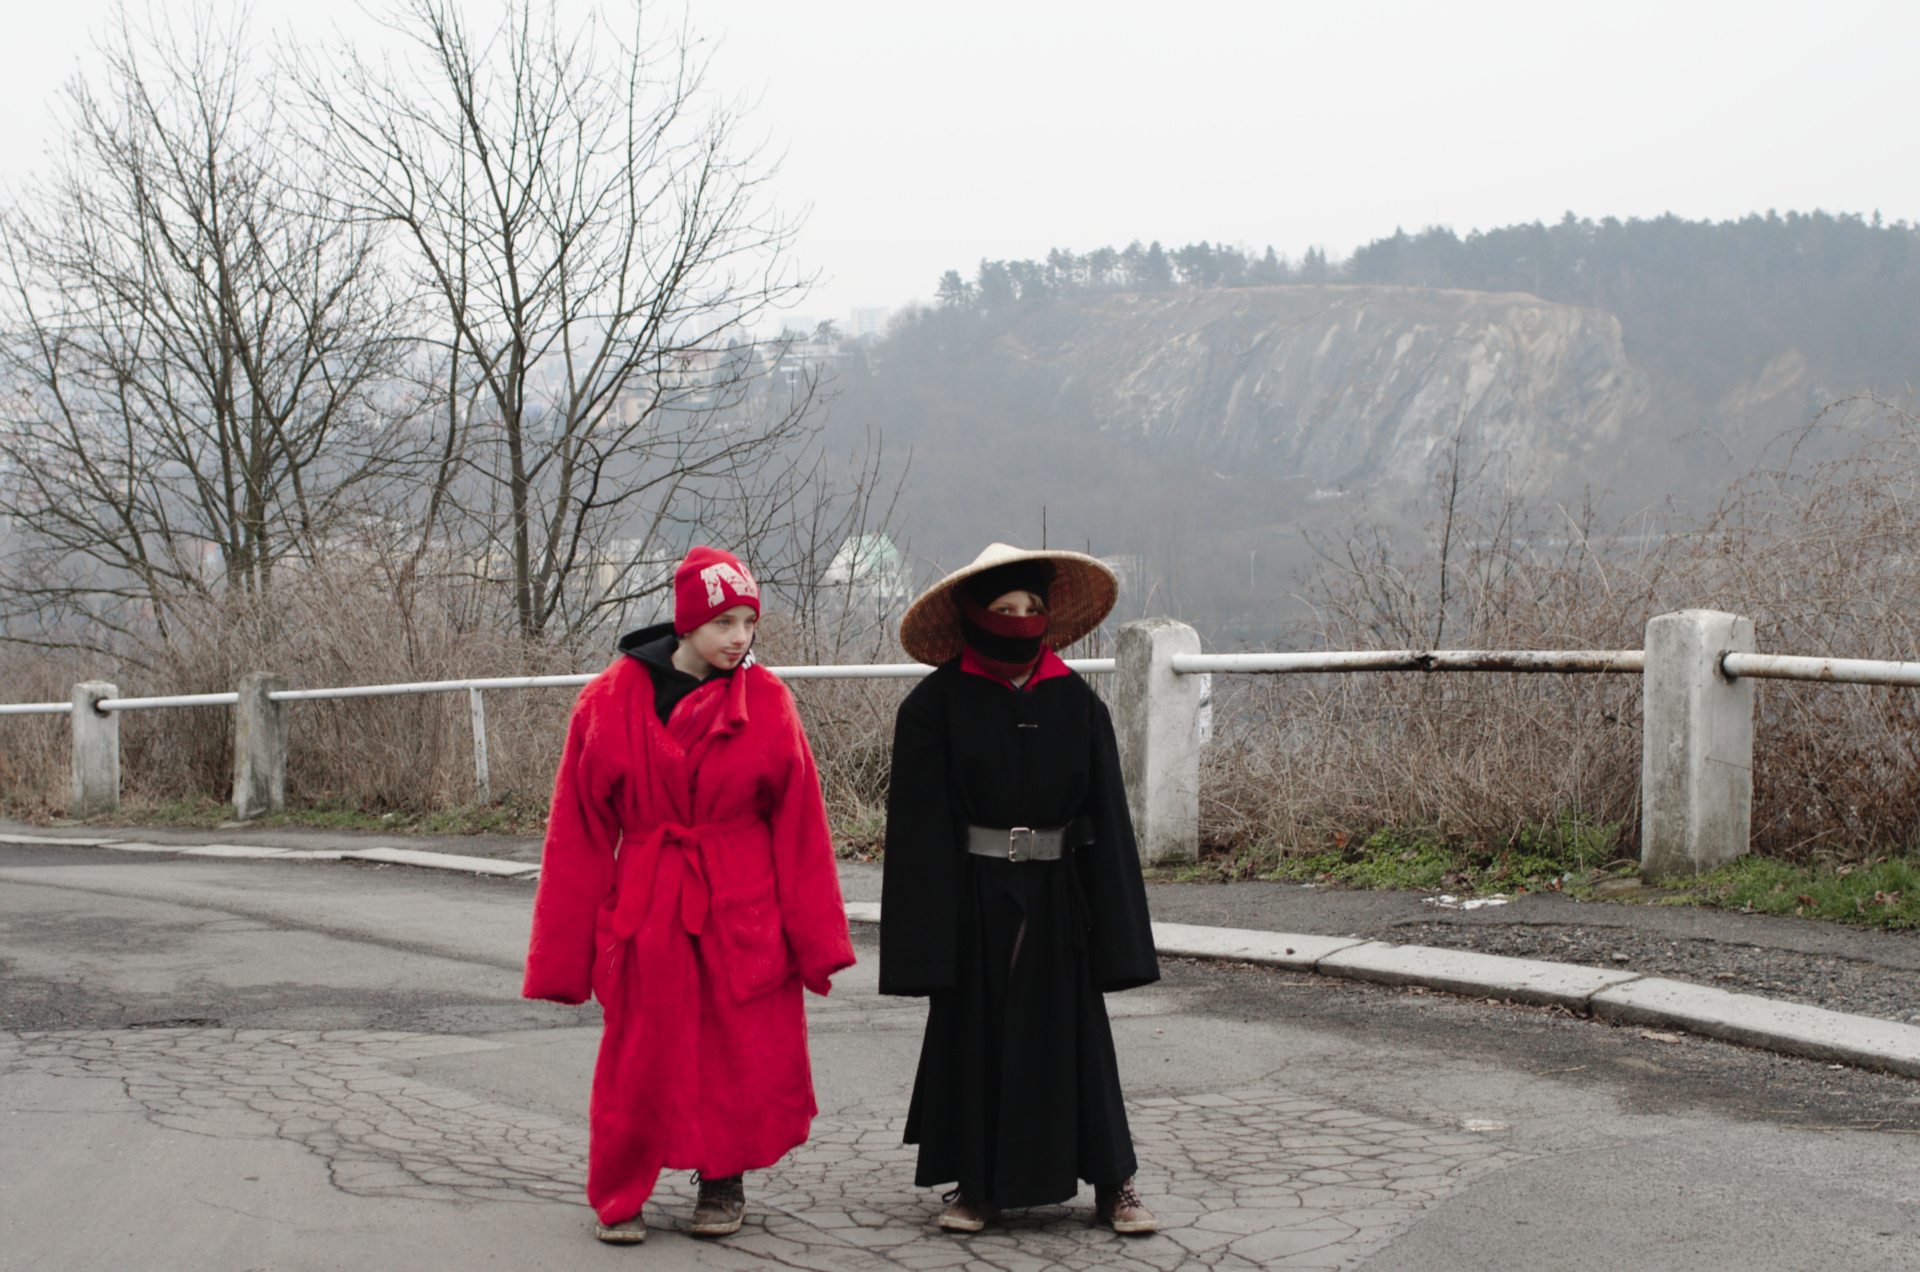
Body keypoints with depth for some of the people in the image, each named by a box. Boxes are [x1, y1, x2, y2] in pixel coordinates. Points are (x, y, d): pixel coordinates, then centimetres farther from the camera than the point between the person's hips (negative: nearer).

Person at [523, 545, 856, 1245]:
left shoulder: (765, 701, -2)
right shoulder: (609, 701, -4)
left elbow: (799, 826, 1)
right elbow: (579, 835, 1)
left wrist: (814, 937, -1)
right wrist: (563, 957, 1)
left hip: (744, 909, 1)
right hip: (646, 906, -1)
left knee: (743, 1052, 6)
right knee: (641, 1055, 3)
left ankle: (724, 1183, 28)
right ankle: (619, 1195, 22)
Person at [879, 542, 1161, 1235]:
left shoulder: (1076, 702, 2)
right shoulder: (936, 704, -5)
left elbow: (1107, 815, 3)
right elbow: (920, 824, -7)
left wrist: (1115, 929, 0)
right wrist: (927, 934, -12)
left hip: (1056, 895, 2)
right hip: (972, 897, -1)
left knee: (1071, 1035, 8)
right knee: (974, 1036, 8)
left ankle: (1112, 1183, 17)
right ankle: (976, 1183, 21)